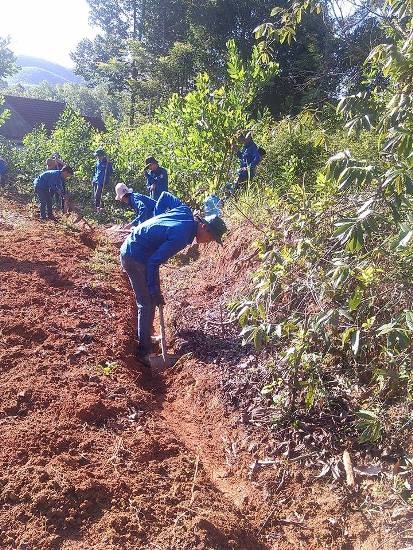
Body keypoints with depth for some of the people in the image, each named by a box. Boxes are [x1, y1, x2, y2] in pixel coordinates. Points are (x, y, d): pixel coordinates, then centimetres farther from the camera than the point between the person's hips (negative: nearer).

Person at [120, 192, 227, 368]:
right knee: (148, 303, -5)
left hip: (130, 247, 10)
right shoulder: (182, 237, -27)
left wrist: (158, 219, 15)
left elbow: (165, 196, 14)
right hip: (136, 257, -10)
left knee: (147, 300, 19)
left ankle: (143, 336, 33)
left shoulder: (186, 212, -3)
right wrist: (155, 291, -20)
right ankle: (144, 352, 3)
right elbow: (153, 263, -27)